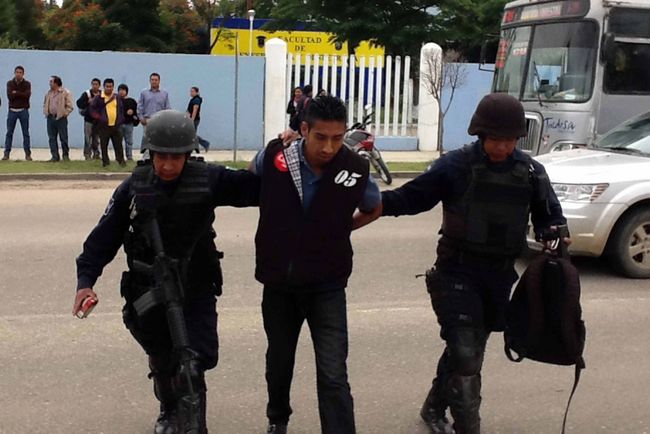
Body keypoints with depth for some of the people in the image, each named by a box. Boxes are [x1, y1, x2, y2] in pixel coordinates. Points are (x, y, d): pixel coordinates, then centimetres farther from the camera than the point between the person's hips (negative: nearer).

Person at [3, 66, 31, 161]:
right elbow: (9, 96, -10)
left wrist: (16, 93, -12)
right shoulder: (10, 83, 5)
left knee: (26, 133, 3)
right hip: (12, 110, 1)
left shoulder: (27, 84, 2)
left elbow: (27, 95, -16)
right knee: (9, 132, 1)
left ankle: (27, 154, 6)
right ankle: (6, 153, 4)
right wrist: (21, 94, -12)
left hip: (23, 111, -1)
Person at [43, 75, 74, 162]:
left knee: (63, 138, -1)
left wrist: (64, 114, -11)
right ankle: (55, 156, 9)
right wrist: (46, 112, 10)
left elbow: (69, 106, -7)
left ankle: (66, 155, 11)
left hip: (61, 118, -6)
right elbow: (45, 104, 25)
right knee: (52, 138, 4)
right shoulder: (49, 93, 14)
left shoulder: (65, 93, -5)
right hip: (50, 118, 6)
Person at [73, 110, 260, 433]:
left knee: (193, 364, -14)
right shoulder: (135, 186, -9)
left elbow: (256, 186, -12)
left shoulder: (208, 179, -12)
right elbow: (106, 233, -6)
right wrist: (86, 279, -13)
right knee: (161, 360, 20)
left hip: (196, 289, -2)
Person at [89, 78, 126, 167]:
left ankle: (121, 160, 7)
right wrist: (98, 117, -6)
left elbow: (121, 109, 20)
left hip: (115, 125, 2)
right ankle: (105, 161, 10)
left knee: (118, 144, 2)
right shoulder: (99, 98, 0)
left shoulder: (117, 97, 10)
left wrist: (120, 120, 12)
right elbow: (92, 108, 3)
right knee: (104, 145, 3)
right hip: (104, 126, -2)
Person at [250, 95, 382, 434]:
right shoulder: (274, 157, -14)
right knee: (279, 360, 22)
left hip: (327, 285, -2)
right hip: (278, 281, 2)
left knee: (333, 375, -9)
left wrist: (337, 229, 5)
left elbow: (374, 208, 9)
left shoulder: (355, 170, -15)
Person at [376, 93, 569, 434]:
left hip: (500, 276, 5)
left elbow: (549, 216, 10)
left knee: (469, 350, 19)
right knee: (465, 354, -12)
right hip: (458, 273, -5)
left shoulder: (530, 171, 1)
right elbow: (411, 197, -7)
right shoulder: (456, 165, -11)